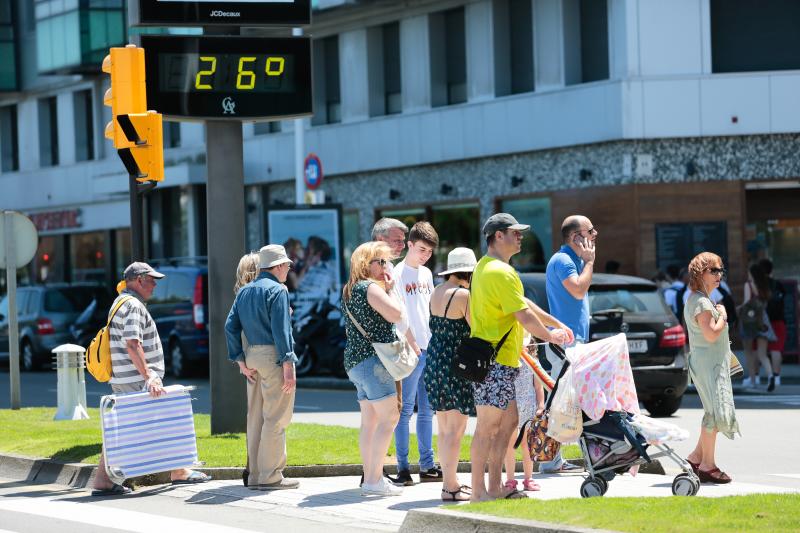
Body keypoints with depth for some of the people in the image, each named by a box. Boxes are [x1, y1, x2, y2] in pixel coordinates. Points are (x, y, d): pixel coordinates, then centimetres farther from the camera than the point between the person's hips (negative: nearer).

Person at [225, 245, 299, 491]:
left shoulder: (244, 291, 14)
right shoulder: (277, 290, -9)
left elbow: (231, 326, 11)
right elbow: (281, 329, -16)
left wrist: (241, 361, 11)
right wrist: (287, 364, -17)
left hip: (252, 356, 8)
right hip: (274, 356, -8)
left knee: (256, 418, 12)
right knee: (275, 419, -5)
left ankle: (255, 474, 16)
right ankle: (270, 476, -6)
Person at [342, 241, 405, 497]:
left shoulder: (349, 290, 18)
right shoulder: (370, 288, -11)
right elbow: (396, 314, -18)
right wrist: (390, 291, -2)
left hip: (355, 360, 10)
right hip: (373, 359, -10)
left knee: (370, 421, 10)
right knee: (389, 417, -10)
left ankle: (370, 477, 10)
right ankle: (375, 479, -16)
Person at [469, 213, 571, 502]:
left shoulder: (483, 267, 16)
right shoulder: (502, 272, -17)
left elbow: (470, 313, 23)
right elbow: (525, 316, -18)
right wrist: (550, 336, -2)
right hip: (496, 361, -10)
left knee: (508, 421, 12)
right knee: (488, 426, -7)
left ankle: (495, 487, 15)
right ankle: (479, 492, -4)